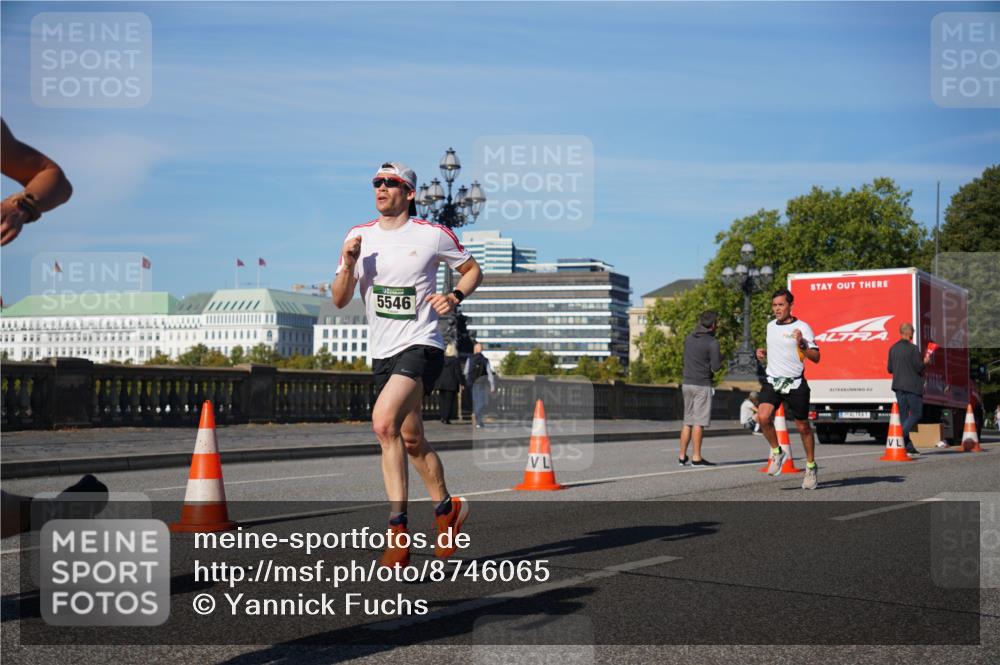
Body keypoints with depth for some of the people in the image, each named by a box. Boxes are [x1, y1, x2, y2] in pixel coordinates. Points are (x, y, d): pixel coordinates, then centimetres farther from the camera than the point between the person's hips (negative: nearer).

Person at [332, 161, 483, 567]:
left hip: (421, 347, -6)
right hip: (382, 353, 6)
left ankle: (397, 530, -21)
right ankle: (446, 508, 36)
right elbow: (340, 301, 6)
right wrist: (348, 266, -11)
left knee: (384, 422, -26)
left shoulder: (433, 235, -4)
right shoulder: (359, 236, 7)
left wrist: (455, 297, -9)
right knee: (411, 440, 13)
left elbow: (472, 269, 10)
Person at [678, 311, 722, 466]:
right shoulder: (712, 343, -11)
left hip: (687, 383, 6)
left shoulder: (688, 338, 8)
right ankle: (696, 458, -4)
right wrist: (720, 358, 6)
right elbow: (715, 367, -14)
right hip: (702, 385, -6)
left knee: (687, 421, 12)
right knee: (699, 422, -4)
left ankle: (682, 456, 13)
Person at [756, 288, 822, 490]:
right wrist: (763, 353, 10)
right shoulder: (770, 326, 12)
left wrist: (802, 344, -27)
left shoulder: (802, 327, -8)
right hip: (772, 382, 4)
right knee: (763, 417, -19)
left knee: (803, 427, 6)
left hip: (795, 384, -4)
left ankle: (811, 467, 25)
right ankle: (776, 452, 4)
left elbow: (816, 357, -11)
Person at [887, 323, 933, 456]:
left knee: (903, 414, 8)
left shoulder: (893, 349, 6)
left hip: (898, 386, 6)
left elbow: (890, 369, 10)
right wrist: (925, 362, 5)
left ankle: (908, 446, 8)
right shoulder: (913, 349, -13)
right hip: (912, 386, -6)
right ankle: (902, 434, -15)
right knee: (916, 413, 3)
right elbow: (919, 367, -14)